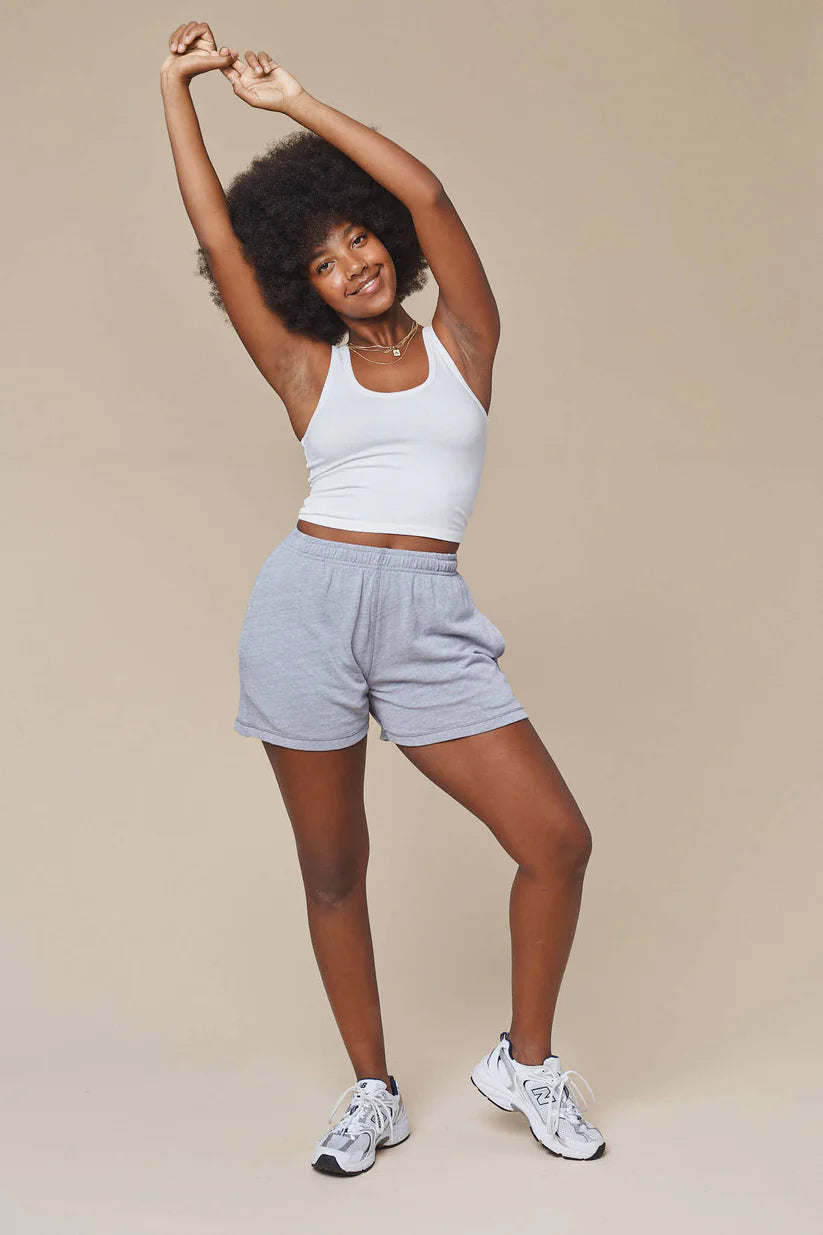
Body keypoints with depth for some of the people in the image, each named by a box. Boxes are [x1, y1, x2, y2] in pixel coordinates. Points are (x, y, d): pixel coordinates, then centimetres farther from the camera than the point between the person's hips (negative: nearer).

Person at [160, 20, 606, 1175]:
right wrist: (177, 85, 10)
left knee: (559, 840, -7)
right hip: (309, 602, 0)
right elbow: (213, 231, 6)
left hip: (429, 622, 0)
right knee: (333, 869, 7)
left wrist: (294, 102, 2)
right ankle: (372, 1093, 26)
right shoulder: (305, 369, 9)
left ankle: (526, 1059, 18)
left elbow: (425, 194, -1)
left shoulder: (462, 340, 9)